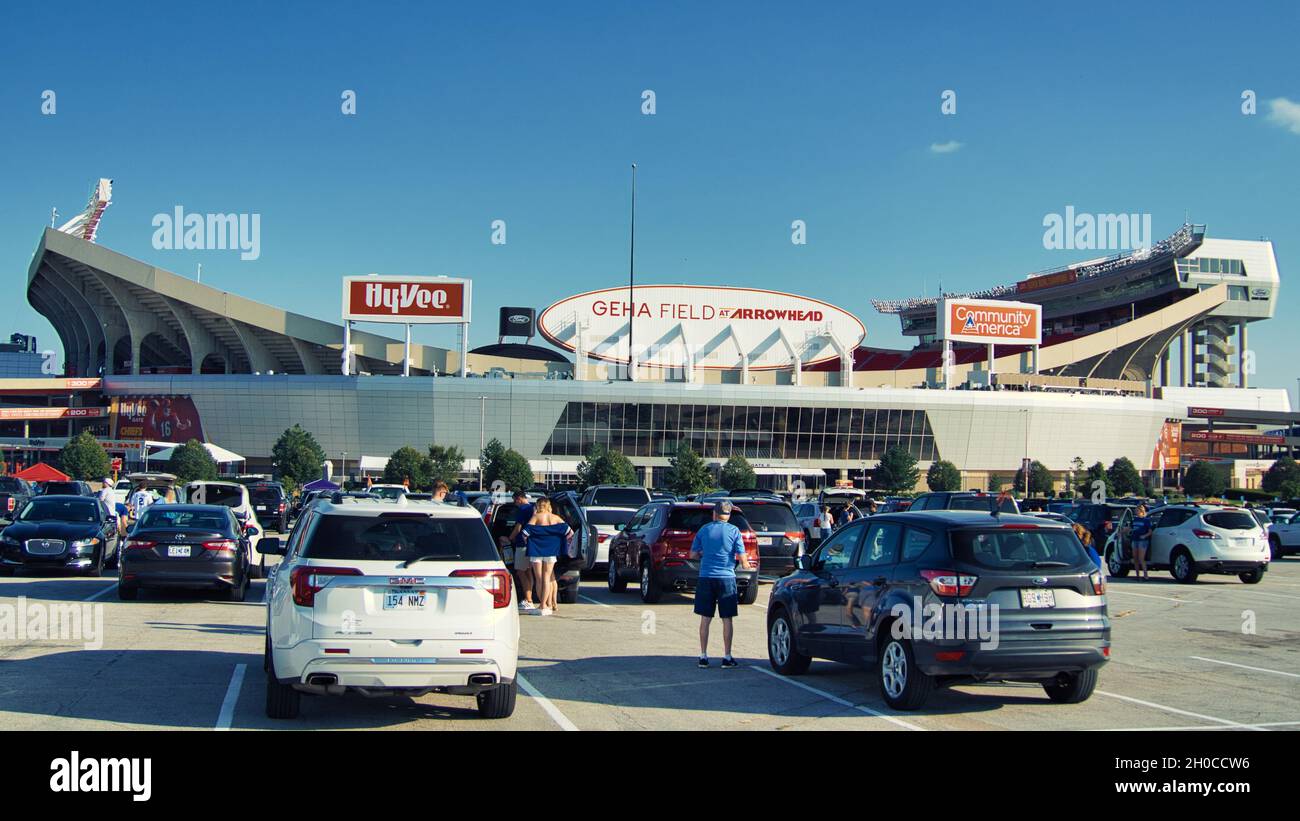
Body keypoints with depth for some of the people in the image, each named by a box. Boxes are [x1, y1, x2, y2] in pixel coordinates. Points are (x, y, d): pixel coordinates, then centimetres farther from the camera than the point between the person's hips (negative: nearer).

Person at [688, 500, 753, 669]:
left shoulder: (704, 530, 4)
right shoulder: (734, 531, -3)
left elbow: (693, 555, 9)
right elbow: (742, 557, -4)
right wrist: (746, 566, 17)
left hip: (706, 578, 2)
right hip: (726, 578, -2)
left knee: (705, 618, 7)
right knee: (727, 619, 4)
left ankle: (703, 656, 7)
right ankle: (727, 657, 4)